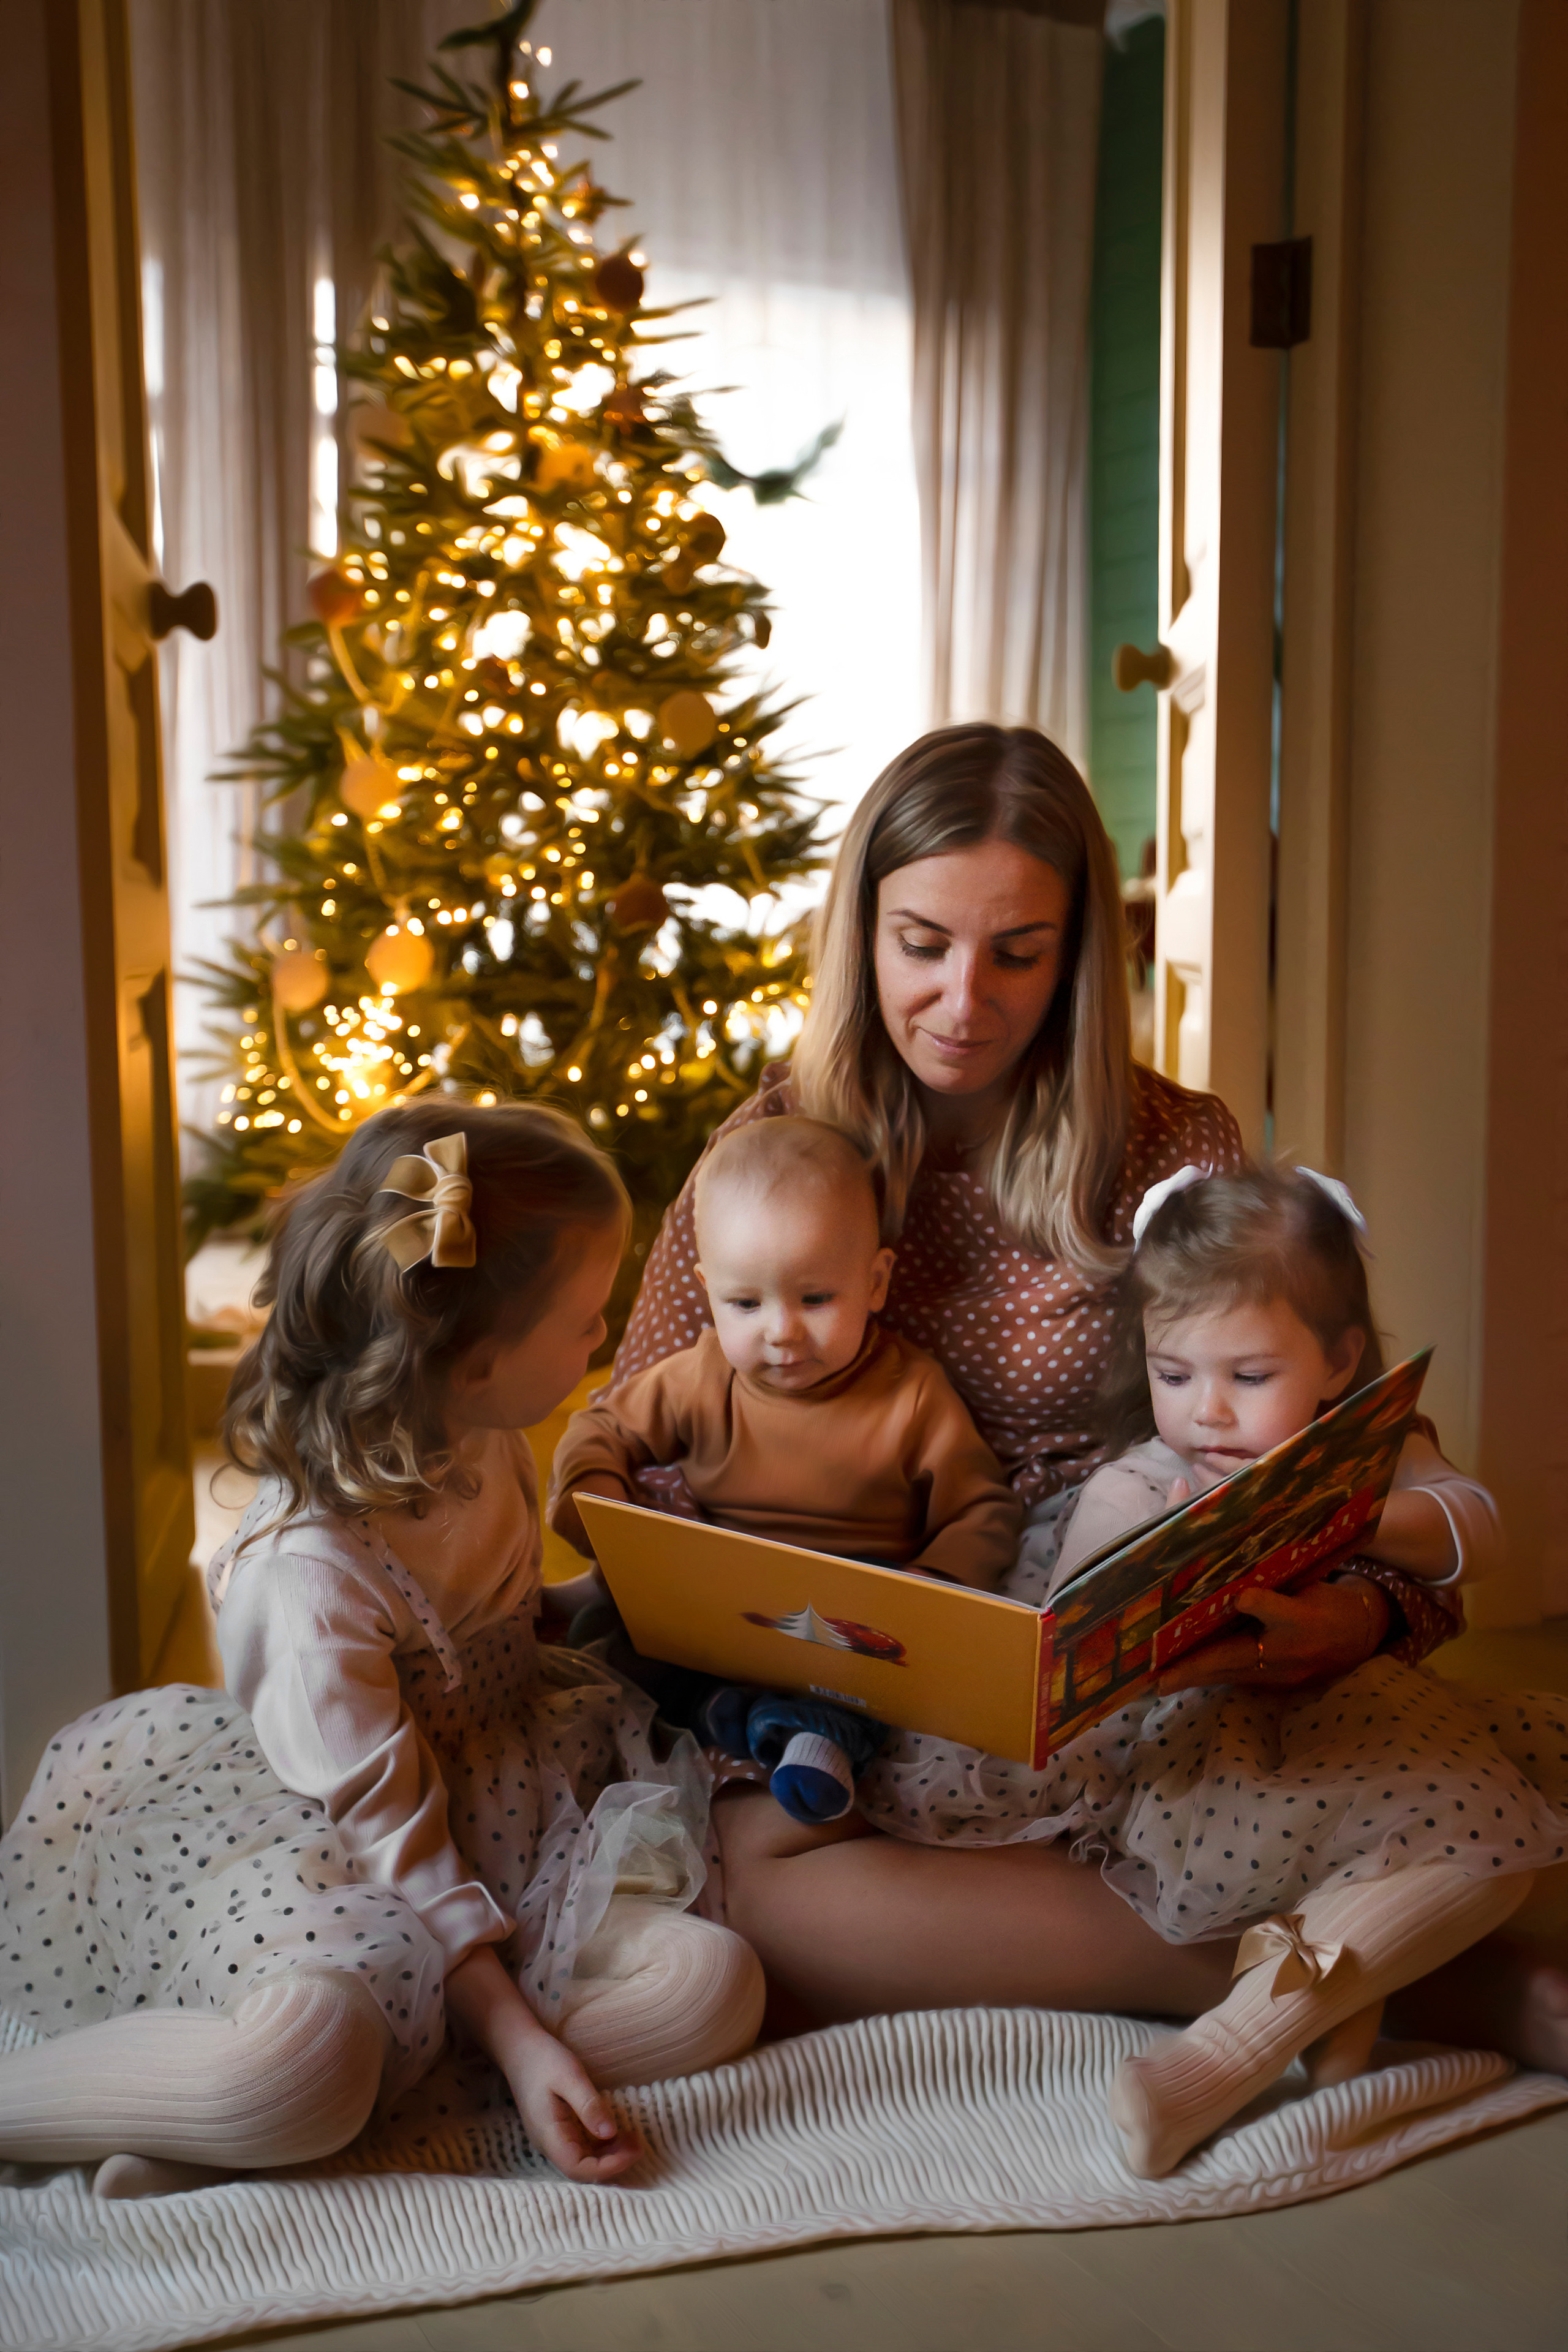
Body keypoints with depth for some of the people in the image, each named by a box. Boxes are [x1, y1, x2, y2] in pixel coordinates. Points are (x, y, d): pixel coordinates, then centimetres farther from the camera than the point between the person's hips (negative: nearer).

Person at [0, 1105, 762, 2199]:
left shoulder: (488, 1445, -3)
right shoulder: (308, 1573, -27)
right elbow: (386, 1831, -22)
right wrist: (520, 2038, -24)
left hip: (511, 1821, 8)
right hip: (346, 1879, -8)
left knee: (712, 1983, -21)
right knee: (304, 2052, -41)